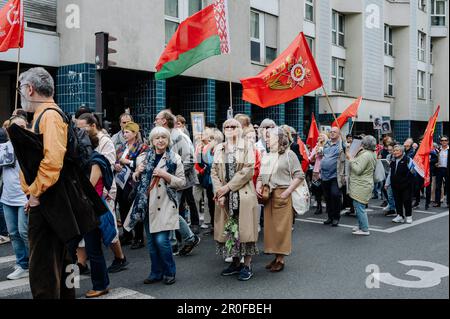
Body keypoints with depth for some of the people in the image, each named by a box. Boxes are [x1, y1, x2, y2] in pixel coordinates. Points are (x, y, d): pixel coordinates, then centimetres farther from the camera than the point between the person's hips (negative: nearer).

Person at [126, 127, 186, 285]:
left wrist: (165, 175, -17)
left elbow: (181, 182, -4)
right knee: (151, 241, 9)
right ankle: (156, 272, 24)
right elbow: (136, 180, 18)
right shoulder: (146, 157, 9)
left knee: (162, 240, -9)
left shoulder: (174, 158, -3)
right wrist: (137, 172, -4)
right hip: (148, 204, 5)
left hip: (165, 204, -4)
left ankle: (169, 272, 11)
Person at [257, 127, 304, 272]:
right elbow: (261, 175, 19)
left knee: (282, 227, -1)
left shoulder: (289, 154, -4)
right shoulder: (266, 156, 14)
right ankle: (276, 256, 21)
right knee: (270, 226, 9)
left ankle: (281, 259, 8)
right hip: (268, 195, 6)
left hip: (282, 195, -6)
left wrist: (287, 192, -15)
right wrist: (258, 186, -1)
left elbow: (299, 175, -8)